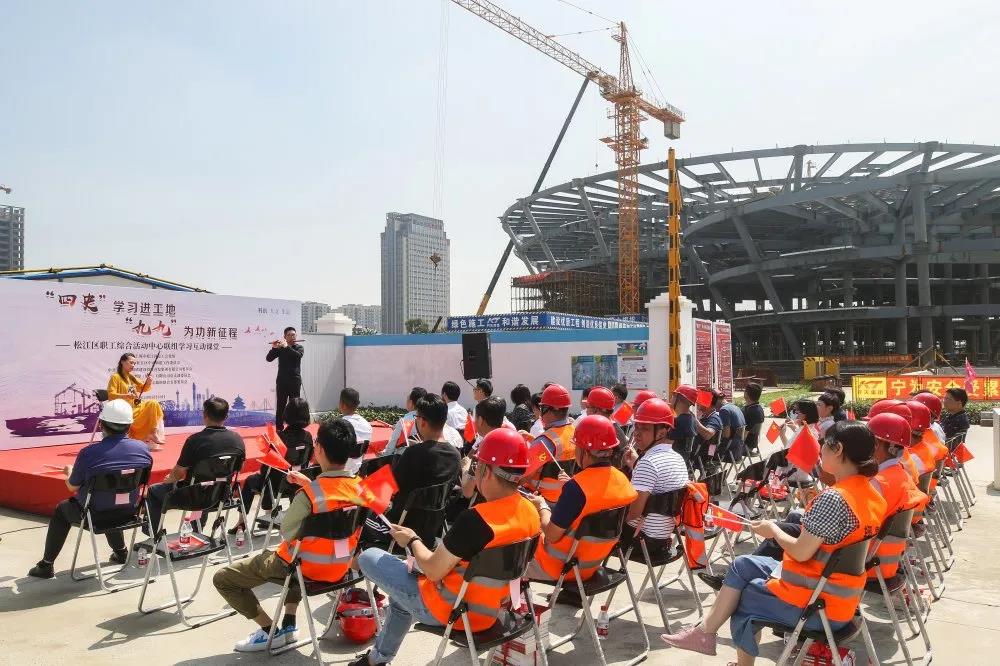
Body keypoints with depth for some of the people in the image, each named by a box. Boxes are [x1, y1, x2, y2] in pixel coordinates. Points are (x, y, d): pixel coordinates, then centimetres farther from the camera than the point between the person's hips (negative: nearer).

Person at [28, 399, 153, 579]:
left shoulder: (89, 452, -21)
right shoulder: (143, 449, -12)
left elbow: (72, 487, -5)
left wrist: (69, 472, 17)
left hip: (95, 515, -3)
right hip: (129, 512, 3)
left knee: (62, 509, 27)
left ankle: (46, 565, 32)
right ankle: (120, 551, 43)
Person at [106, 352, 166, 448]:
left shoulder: (131, 377, 14)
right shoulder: (115, 377, -8)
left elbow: (143, 388, 18)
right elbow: (111, 395, -16)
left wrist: (148, 383, -5)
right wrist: (127, 396, -29)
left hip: (134, 407, 7)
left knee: (153, 404, -14)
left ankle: (154, 433, -13)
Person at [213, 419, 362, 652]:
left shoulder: (307, 495, -27)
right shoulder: (359, 487, -8)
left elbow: (286, 533, -13)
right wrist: (309, 483, 7)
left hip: (308, 569, -6)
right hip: (341, 567, 6)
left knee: (223, 578, 7)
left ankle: (271, 631, 9)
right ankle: (289, 625, 27)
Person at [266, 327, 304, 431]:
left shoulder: (299, 347, 5)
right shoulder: (280, 348, 7)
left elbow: (298, 356, -17)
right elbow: (269, 358, -3)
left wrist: (287, 347, -22)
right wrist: (274, 348, -18)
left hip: (295, 381, -1)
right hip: (281, 381, 1)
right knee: (280, 406, 0)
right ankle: (279, 429, 3)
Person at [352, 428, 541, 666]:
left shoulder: (475, 519, -31)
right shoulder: (530, 512, -7)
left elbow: (432, 571, -21)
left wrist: (413, 541, -2)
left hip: (451, 610, -7)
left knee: (369, 558, 8)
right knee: (407, 577, 31)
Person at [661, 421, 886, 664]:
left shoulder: (833, 498, -26)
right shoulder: (871, 494, 2)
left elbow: (800, 552, -22)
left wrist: (773, 530, -6)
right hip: (842, 597, 9)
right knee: (743, 565, 17)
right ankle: (705, 630, 18)